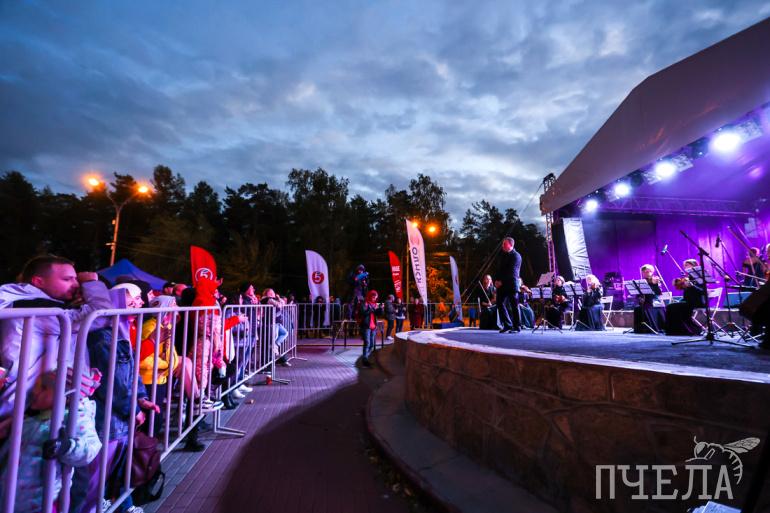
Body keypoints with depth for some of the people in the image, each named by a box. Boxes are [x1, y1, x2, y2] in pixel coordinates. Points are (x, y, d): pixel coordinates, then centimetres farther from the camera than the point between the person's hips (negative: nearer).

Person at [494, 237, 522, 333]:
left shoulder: (516, 256, -4)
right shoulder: (502, 255, 19)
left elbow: (512, 271, -12)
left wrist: (502, 281, -14)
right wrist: (496, 280, 1)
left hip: (511, 284, -7)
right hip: (501, 284, 7)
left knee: (514, 305, -2)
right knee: (500, 304, 3)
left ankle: (516, 327, 6)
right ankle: (507, 325, 12)